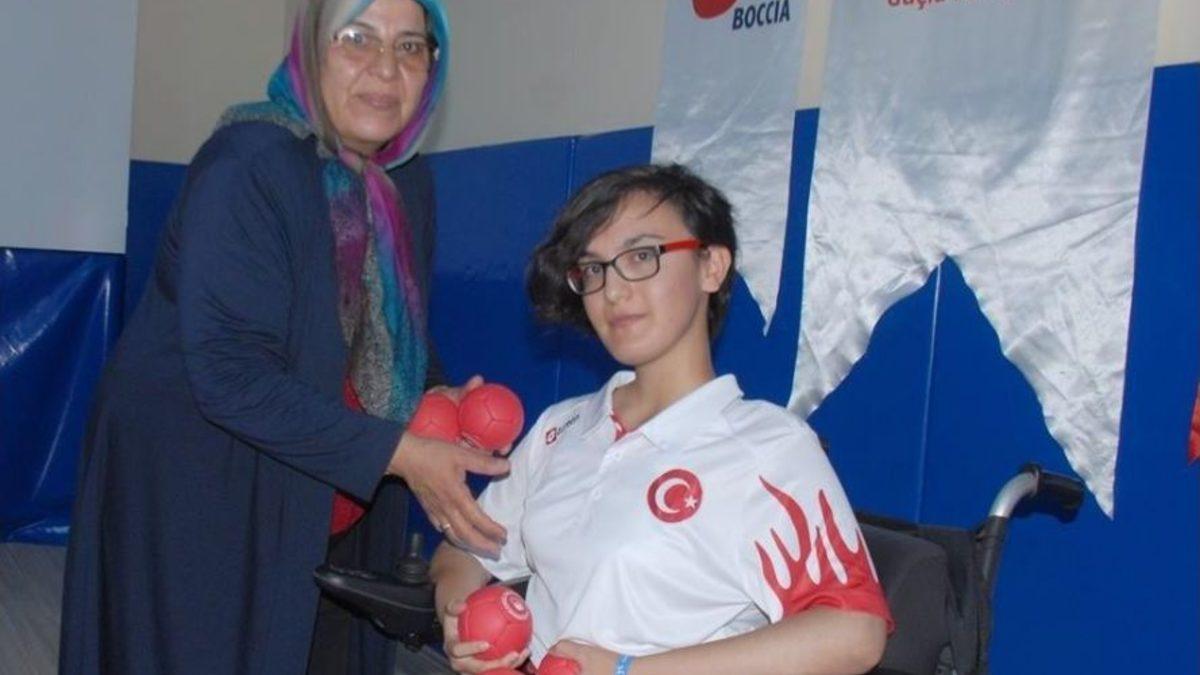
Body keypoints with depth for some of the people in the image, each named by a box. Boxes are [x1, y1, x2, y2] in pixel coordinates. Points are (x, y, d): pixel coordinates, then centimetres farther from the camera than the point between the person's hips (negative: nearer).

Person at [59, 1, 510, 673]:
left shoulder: (410, 182, 4)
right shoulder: (249, 164, -19)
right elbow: (231, 374, -26)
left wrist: (435, 399, -4)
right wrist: (400, 453, -28)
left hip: (335, 510, 7)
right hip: (199, 501, -6)